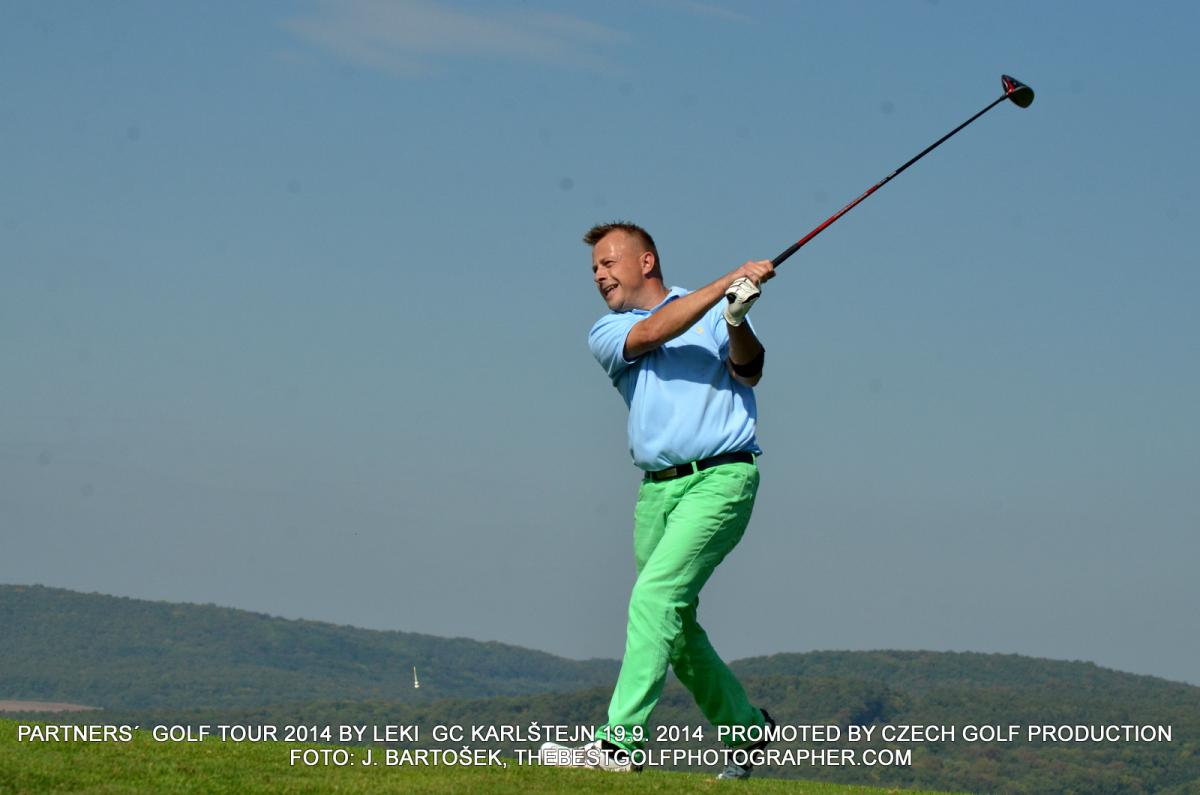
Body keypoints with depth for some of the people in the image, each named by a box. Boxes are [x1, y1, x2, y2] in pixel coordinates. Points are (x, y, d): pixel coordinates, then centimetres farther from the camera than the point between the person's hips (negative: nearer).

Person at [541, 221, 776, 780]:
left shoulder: (715, 313, 8)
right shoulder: (607, 334, 13)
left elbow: (749, 372, -5)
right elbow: (650, 334, -8)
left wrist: (737, 322, -25)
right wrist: (727, 283, -14)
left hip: (721, 477, -5)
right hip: (657, 488, 5)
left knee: (656, 594, -19)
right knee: (676, 623, 7)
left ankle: (621, 740, -24)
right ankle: (744, 727, 27)